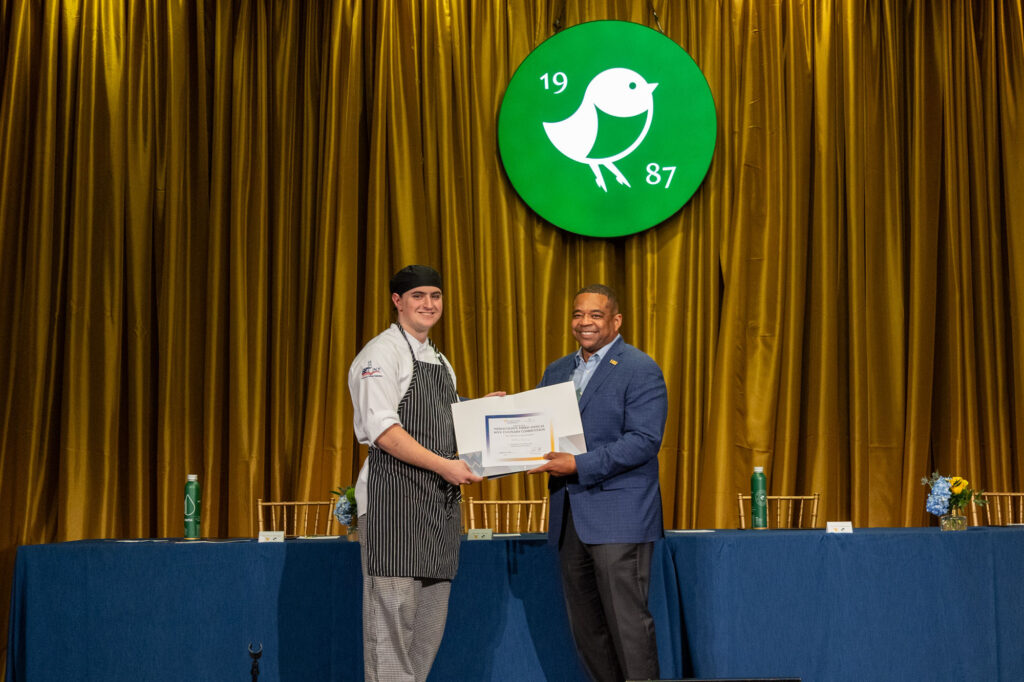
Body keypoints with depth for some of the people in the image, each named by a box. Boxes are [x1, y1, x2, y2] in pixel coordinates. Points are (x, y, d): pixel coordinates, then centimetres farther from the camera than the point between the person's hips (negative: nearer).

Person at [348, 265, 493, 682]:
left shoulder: (439, 361, 21)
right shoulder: (383, 353, -7)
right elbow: (383, 430, -17)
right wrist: (445, 466, -20)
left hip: (438, 498, 9)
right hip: (395, 495, -9)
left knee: (431, 613, 10)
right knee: (393, 606, -9)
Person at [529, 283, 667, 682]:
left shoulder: (640, 370, -6)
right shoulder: (556, 372, 17)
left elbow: (644, 440, -16)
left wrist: (579, 465, -22)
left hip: (619, 518, -7)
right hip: (570, 517, 7)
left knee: (627, 622, -7)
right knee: (585, 627, 11)